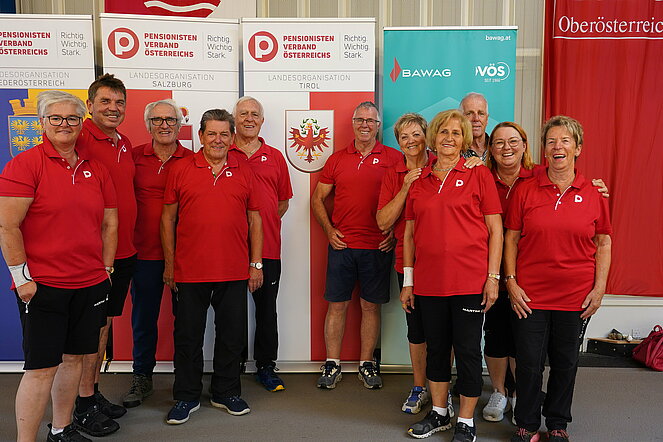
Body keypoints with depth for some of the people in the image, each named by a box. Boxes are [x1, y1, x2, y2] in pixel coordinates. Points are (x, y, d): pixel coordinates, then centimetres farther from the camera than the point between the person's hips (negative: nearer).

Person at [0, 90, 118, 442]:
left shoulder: (96, 169, 11)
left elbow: (109, 224, 15)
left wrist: (106, 268, 9)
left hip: (89, 285, 6)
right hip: (41, 286, -5)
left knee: (74, 357, 14)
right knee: (41, 367, -1)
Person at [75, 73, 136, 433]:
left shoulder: (125, 144, 13)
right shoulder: (80, 138, -11)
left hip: (123, 252, 8)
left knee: (105, 322, 16)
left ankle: (94, 392, 30)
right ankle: (83, 404, 17)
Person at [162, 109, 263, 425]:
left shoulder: (244, 173, 6)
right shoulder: (181, 170, 2)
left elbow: (254, 219, 9)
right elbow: (168, 218, 4)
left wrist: (256, 263, 5)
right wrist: (169, 264, 1)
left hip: (234, 272, 2)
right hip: (190, 272, -1)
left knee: (232, 335, 11)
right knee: (188, 336, 9)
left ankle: (226, 393, 28)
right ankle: (186, 397, 26)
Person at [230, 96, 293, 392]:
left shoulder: (275, 157, 11)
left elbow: (283, 201, 15)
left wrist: (263, 223, 3)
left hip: (267, 247, 2)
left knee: (267, 309, 10)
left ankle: (266, 366, 25)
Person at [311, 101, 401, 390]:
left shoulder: (394, 158, 2)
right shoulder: (337, 159, 9)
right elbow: (317, 198, 13)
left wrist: (395, 232, -5)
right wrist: (328, 230, 0)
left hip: (378, 246, -1)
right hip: (341, 244, 2)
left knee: (371, 306, 7)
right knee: (336, 304, 6)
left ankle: (367, 364, 22)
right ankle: (332, 365, 18)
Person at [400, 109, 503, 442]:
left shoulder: (478, 175, 0)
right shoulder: (418, 181, 10)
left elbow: (495, 230, -1)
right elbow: (409, 234, 12)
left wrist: (493, 277, -7)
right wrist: (408, 280, 10)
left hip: (469, 282, -3)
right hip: (428, 283, 4)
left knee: (467, 350, 6)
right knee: (436, 347, 15)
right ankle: (439, 413, 33)